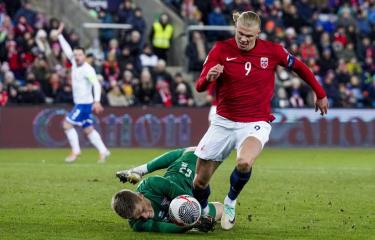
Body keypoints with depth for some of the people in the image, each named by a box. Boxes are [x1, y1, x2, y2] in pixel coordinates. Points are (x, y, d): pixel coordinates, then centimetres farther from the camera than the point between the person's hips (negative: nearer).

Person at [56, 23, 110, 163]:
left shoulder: (88, 69, -15)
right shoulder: (75, 64, 7)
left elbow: (96, 84, -23)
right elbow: (67, 50, 17)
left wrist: (97, 101, -34)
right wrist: (60, 35, 17)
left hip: (85, 104, -8)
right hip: (79, 103, 8)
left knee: (67, 124, -8)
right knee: (88, 129, 9)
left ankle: (75, 151, -2)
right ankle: (103, 151, 12)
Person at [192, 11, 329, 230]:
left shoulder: (272, 51, -6)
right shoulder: (222, 49, -6)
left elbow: (299, 67, 12)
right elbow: (199, 87, -11)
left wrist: (320, 94, 19)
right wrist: (209, 77, -34)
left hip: (255, 124, -2)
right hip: (223, 122, 2)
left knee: (244, 163, -34)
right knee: (200, 181, 4)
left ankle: (231, 202, -3)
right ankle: (202, 212, 38)